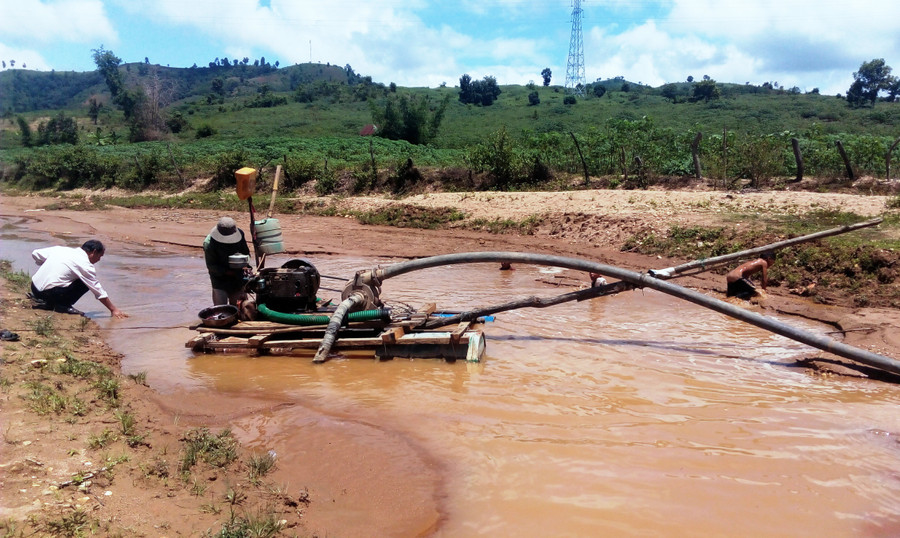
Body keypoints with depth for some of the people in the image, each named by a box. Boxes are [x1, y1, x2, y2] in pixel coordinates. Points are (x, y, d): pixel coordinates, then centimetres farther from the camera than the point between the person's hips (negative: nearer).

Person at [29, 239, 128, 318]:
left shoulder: (61, 249, 11)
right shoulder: (85, 264, -9)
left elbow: (35, 254, 17)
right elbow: (98, 290, -6)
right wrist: (113, 309, 0)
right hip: (48, 293, -8)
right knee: (86, 283, -3)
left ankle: (45, 302, 14)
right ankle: (62, 306, -5)